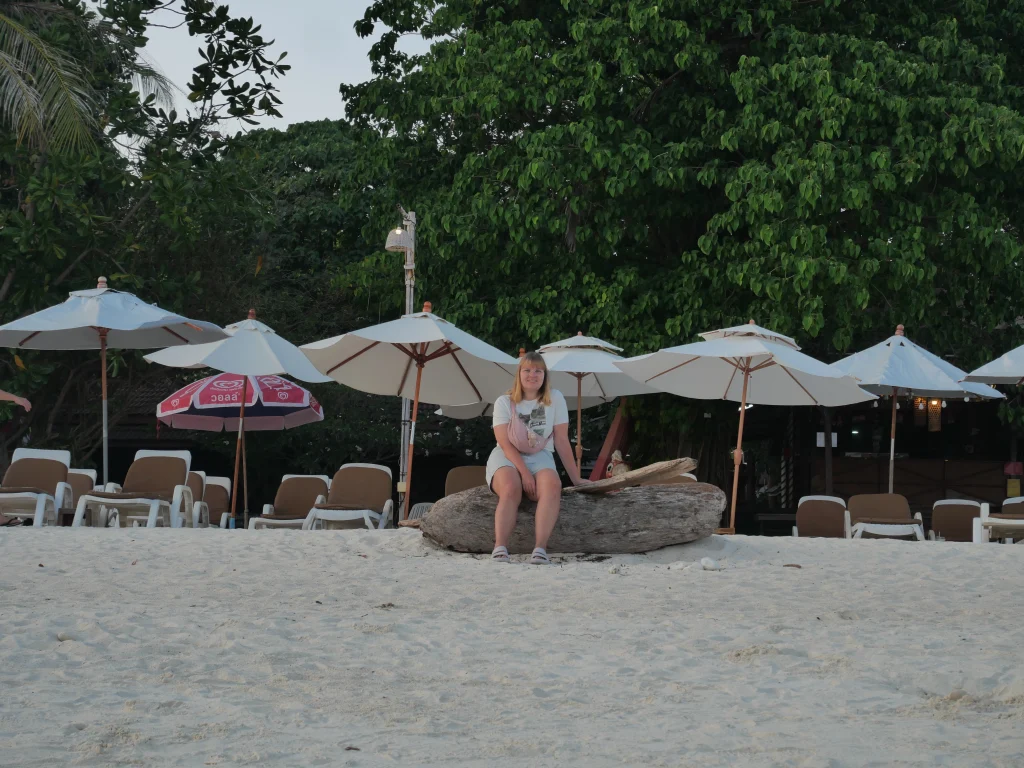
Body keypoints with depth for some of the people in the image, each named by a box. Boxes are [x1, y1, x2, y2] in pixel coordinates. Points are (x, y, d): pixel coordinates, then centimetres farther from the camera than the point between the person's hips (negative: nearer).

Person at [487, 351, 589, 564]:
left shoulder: (555, 399, 2)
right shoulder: (504, 402, 0)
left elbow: (561, 442, 2)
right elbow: (505, 444, -9)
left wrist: (576, 478, -1)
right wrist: (525, 473, -22)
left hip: (539, 457, 1)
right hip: (507, 458, -1)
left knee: (552, 486, -33)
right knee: (511, 489, -35)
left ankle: (541, 548, -43)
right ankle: (500, 547, -40)